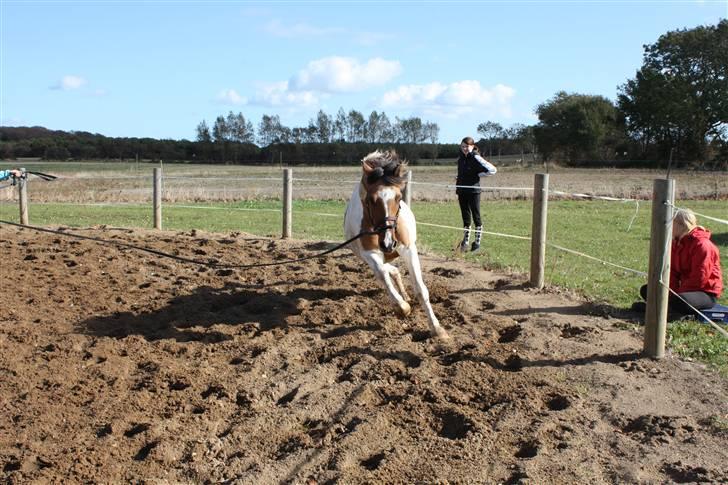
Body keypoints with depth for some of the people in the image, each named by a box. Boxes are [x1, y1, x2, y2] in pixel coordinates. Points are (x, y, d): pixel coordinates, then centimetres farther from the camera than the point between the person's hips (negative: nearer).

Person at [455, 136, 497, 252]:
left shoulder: (476, 158, -11)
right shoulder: (461, 158, 9)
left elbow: (492, 170, -15)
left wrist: (478, 175, -10)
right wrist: (458, 179, 11)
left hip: (473, 191, -6)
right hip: (462, 191, 6)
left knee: (476, 217, 2)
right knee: (466, 218, 11)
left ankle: (477, 242, 10)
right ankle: (465, 242, 18)